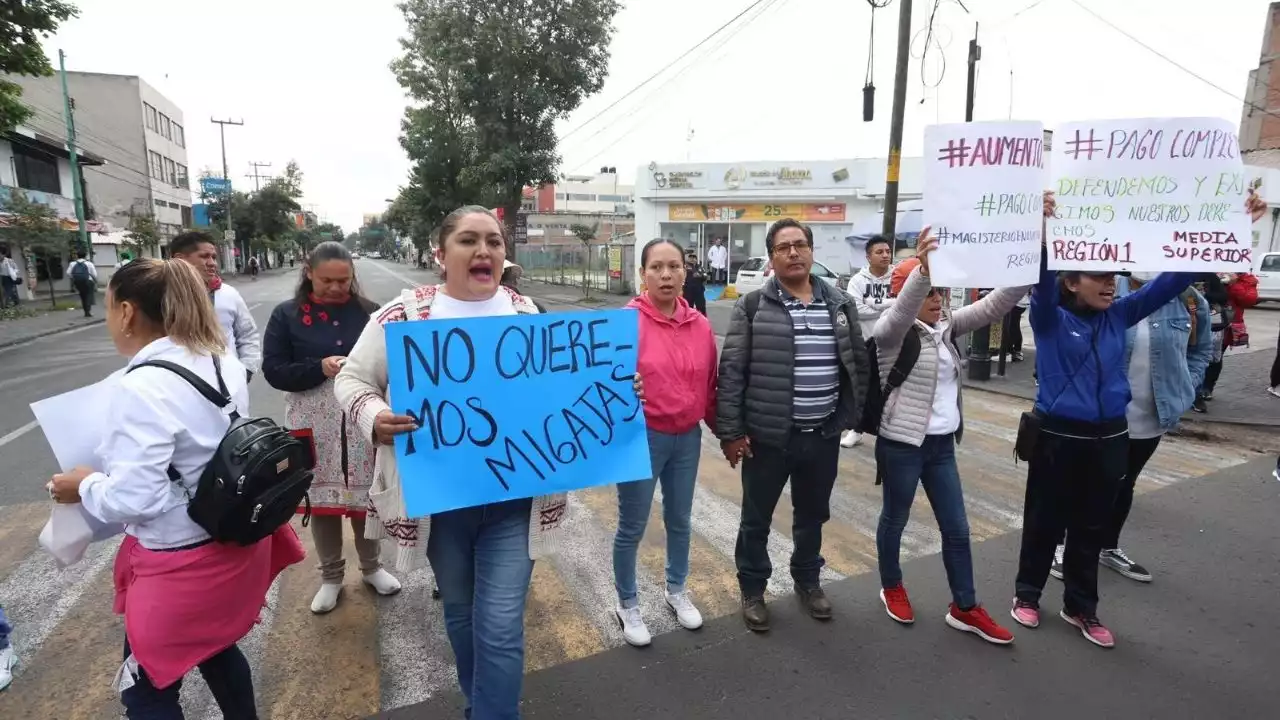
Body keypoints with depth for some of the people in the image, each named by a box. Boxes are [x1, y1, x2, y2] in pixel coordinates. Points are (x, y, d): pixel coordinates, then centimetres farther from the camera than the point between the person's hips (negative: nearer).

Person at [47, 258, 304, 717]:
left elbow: (134, 498, -23)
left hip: (182, 561, -8)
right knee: (214, 644, 28)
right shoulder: (223, 362, 0)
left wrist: (85, 485, -4)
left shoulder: (141, 387, -24)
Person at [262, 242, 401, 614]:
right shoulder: (286, 314, 0)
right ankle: (330, 575, 30)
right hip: (315, 425, 0)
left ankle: (371, 566, 34)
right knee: (321, 498, 11)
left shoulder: (368, 312, 0)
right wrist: (320, 367, -19)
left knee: (366, 496, 11)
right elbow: (273, 371, -4)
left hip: (363, 422, 0)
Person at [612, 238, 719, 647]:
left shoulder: (701, 325, 1)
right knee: (632, 527, 9)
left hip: (688, 437, 5)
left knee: (680, 520, 20)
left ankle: (677, 591, 43)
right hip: (643, 437, -5)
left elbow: (709, 385, 10)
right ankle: (627, 605, 31)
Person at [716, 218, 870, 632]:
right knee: (757, 518, 12)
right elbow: (731, 371, -10)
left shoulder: (840, 305, 4)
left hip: (824, 436, 4)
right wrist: (730, 432, -12)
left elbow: (859, 363, 14)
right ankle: (752, 589, 33)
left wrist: (851, 415, 11)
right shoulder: (753, 306, -9)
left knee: (813, 515, 21)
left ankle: (807, 580, 44)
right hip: (767, 436, -4)